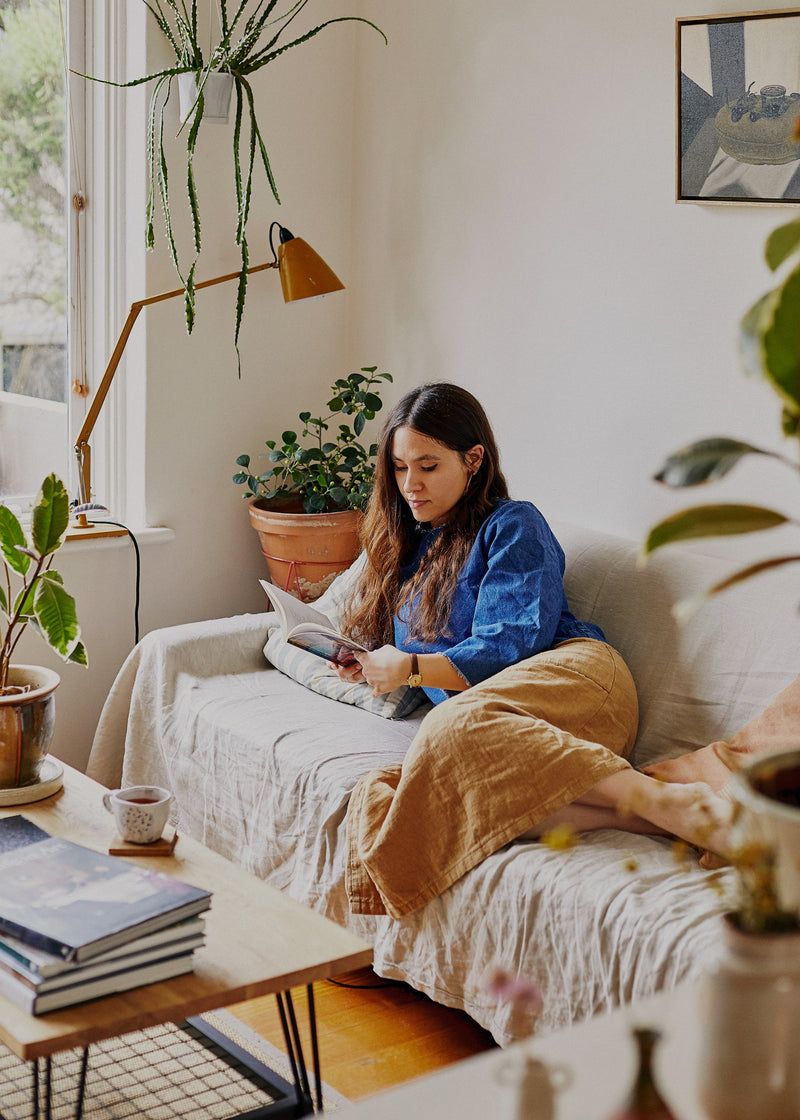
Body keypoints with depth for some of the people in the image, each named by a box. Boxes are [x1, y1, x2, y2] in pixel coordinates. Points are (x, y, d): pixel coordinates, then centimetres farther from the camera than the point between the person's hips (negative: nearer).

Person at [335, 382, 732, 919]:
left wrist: (411, 668, -11)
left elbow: (512, 644, -3)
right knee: (378, 797, -32)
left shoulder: (512, 526, 10)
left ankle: (662, 800, -50)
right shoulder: (403, 546, 32)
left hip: (572, 675, -5)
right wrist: (363, 665, 7)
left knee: (459, 723, -42)